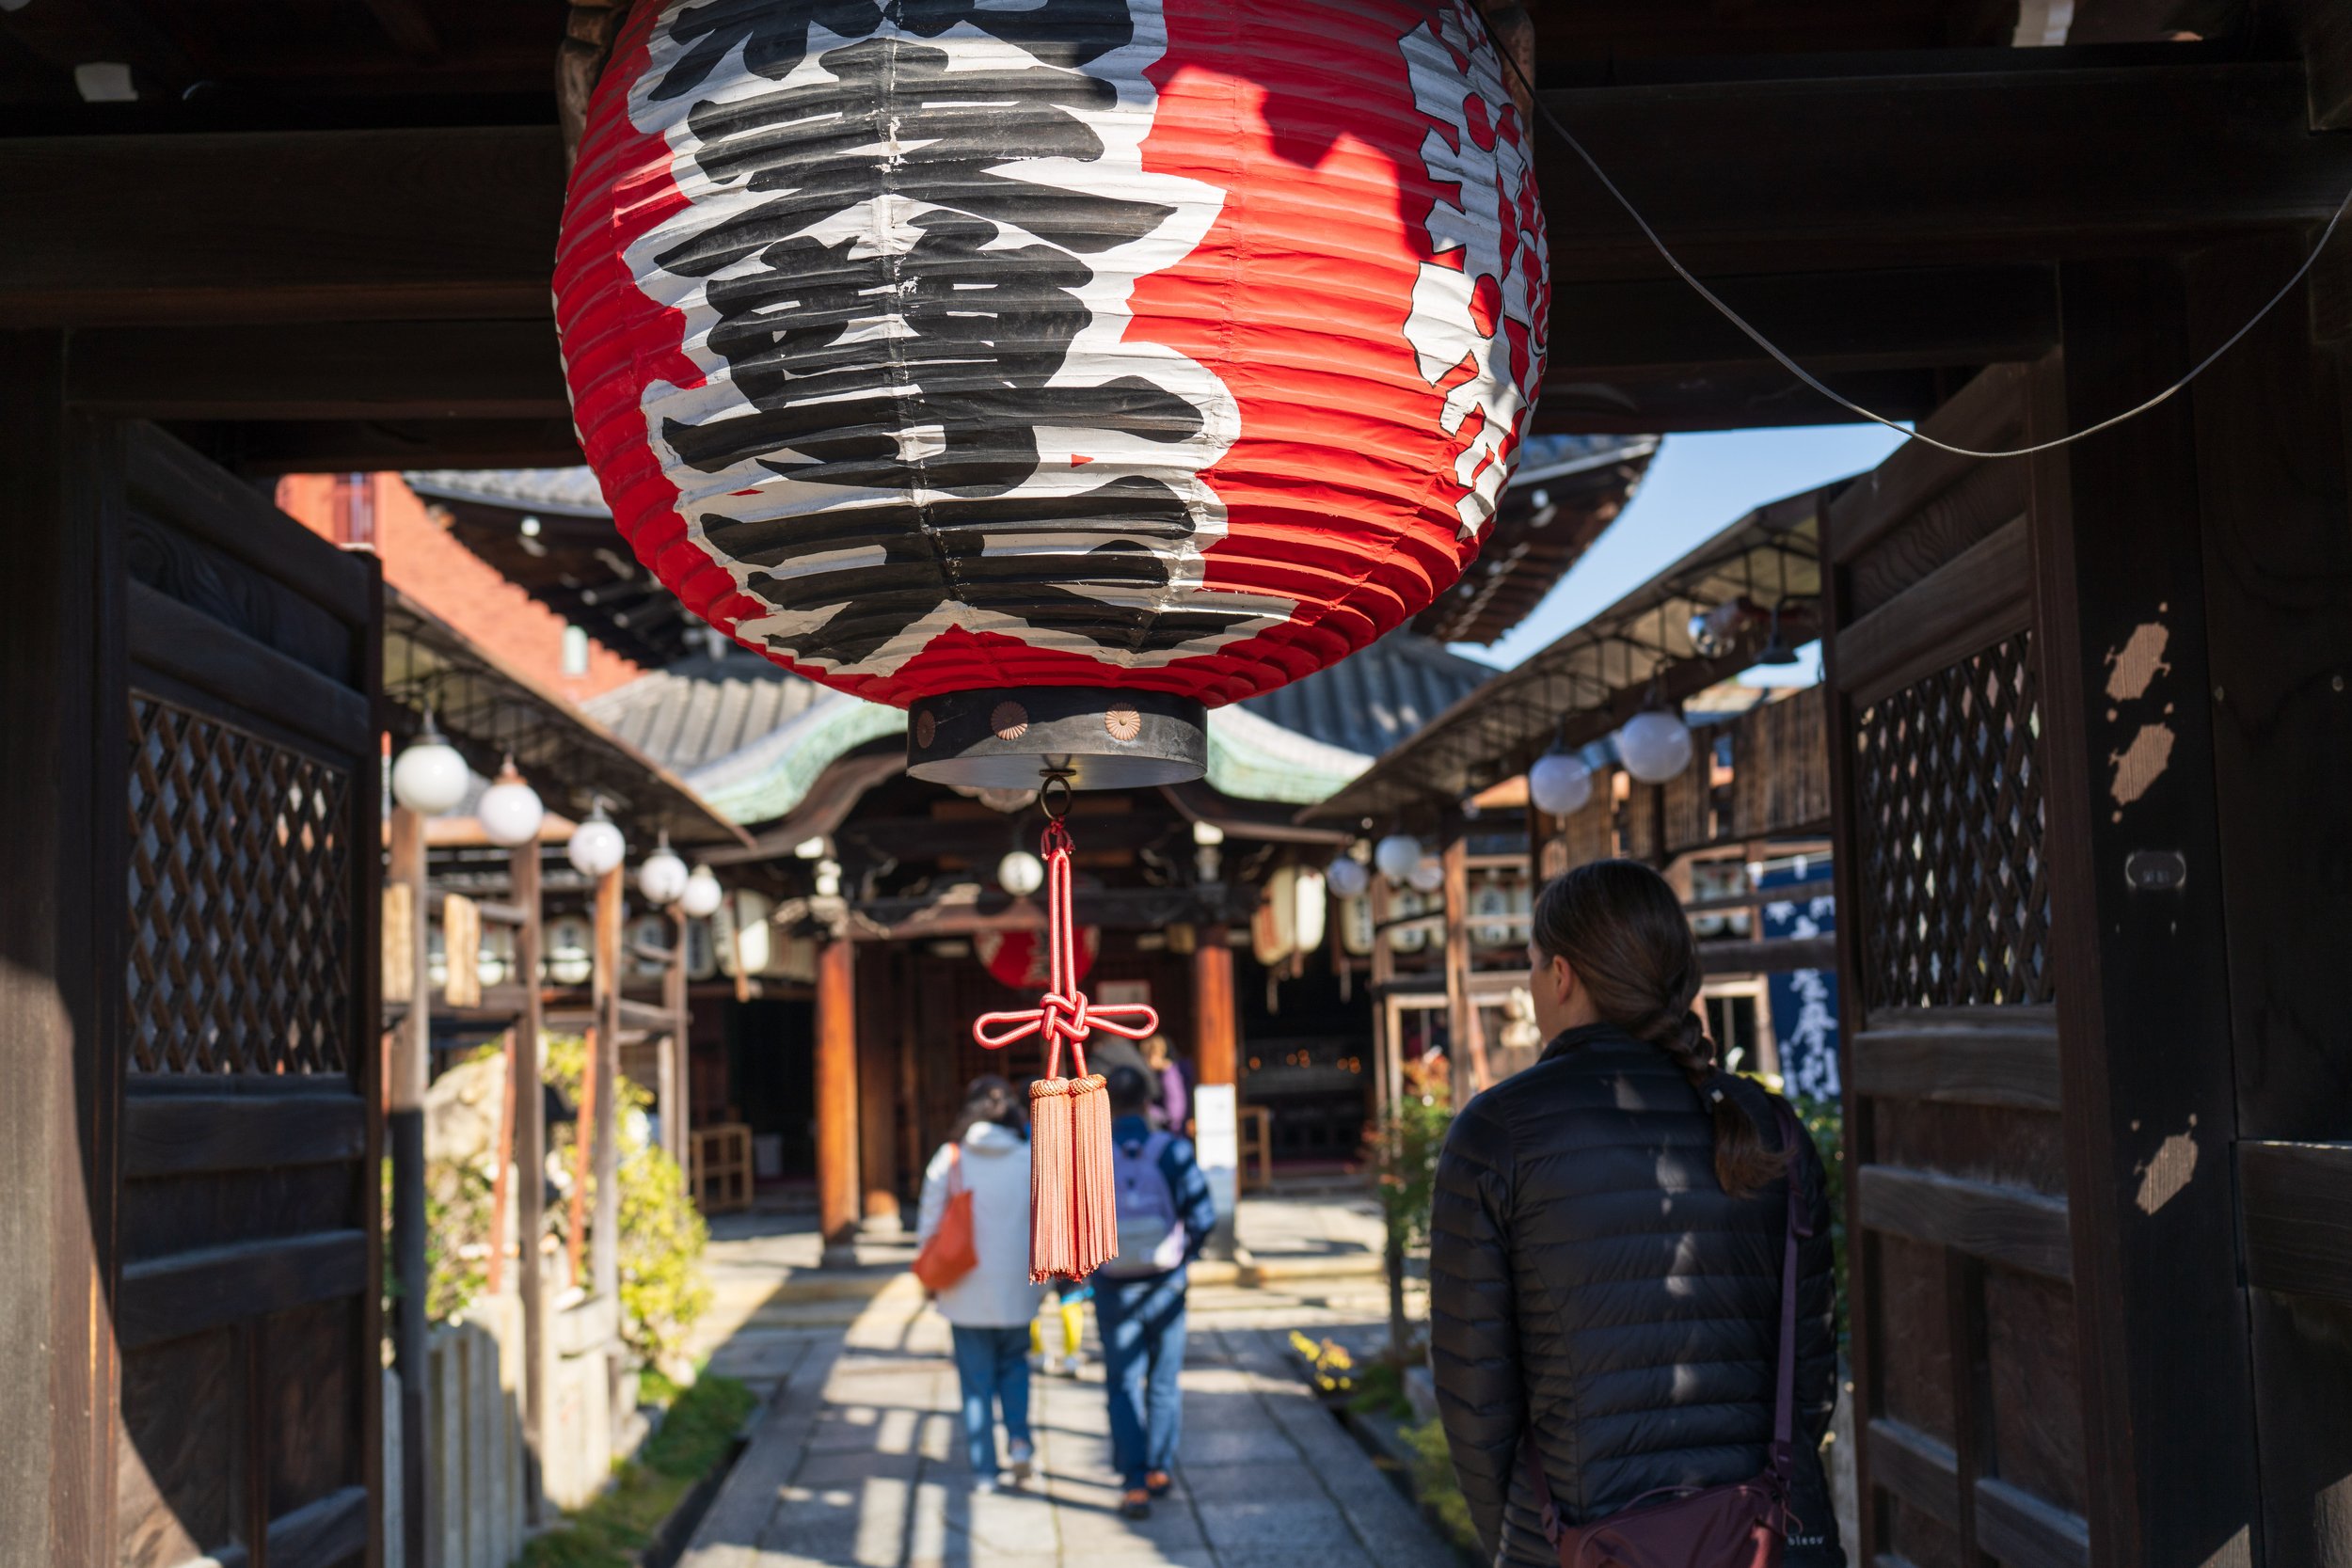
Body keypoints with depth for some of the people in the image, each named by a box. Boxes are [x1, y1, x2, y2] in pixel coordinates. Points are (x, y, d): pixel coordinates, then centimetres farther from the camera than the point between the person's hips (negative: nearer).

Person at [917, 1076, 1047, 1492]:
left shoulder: (950, 1158, -7)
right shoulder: (1032, 1160, -5)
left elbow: (929, 1223, -4)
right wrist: (1042, 1280, 10)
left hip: (966, 1289, -1)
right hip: (1015, 1288, 1)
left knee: (976, 1379, 9)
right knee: (1015, 1363, 21)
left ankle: (984, 1469, 11)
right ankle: (1019, 1439, 2)